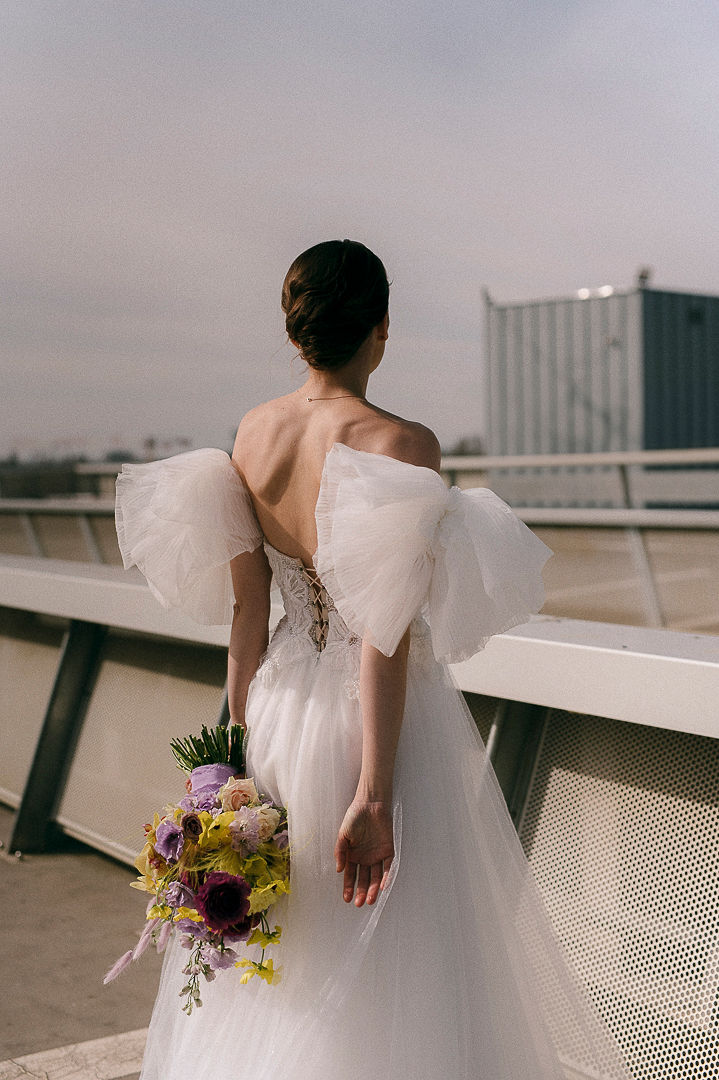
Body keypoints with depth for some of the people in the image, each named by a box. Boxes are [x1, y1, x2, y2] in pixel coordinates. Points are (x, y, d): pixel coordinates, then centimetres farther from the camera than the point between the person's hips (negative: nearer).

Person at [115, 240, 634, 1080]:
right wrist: (374, 794, -18)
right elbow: (385, 638, -21)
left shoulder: (252, 432, -1)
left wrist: (242, 738, 11)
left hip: (283, 714, 6)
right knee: (382, 976, 9)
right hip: (384, 725, -6)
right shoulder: (401, 446, -18)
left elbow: (244, 608, 4)